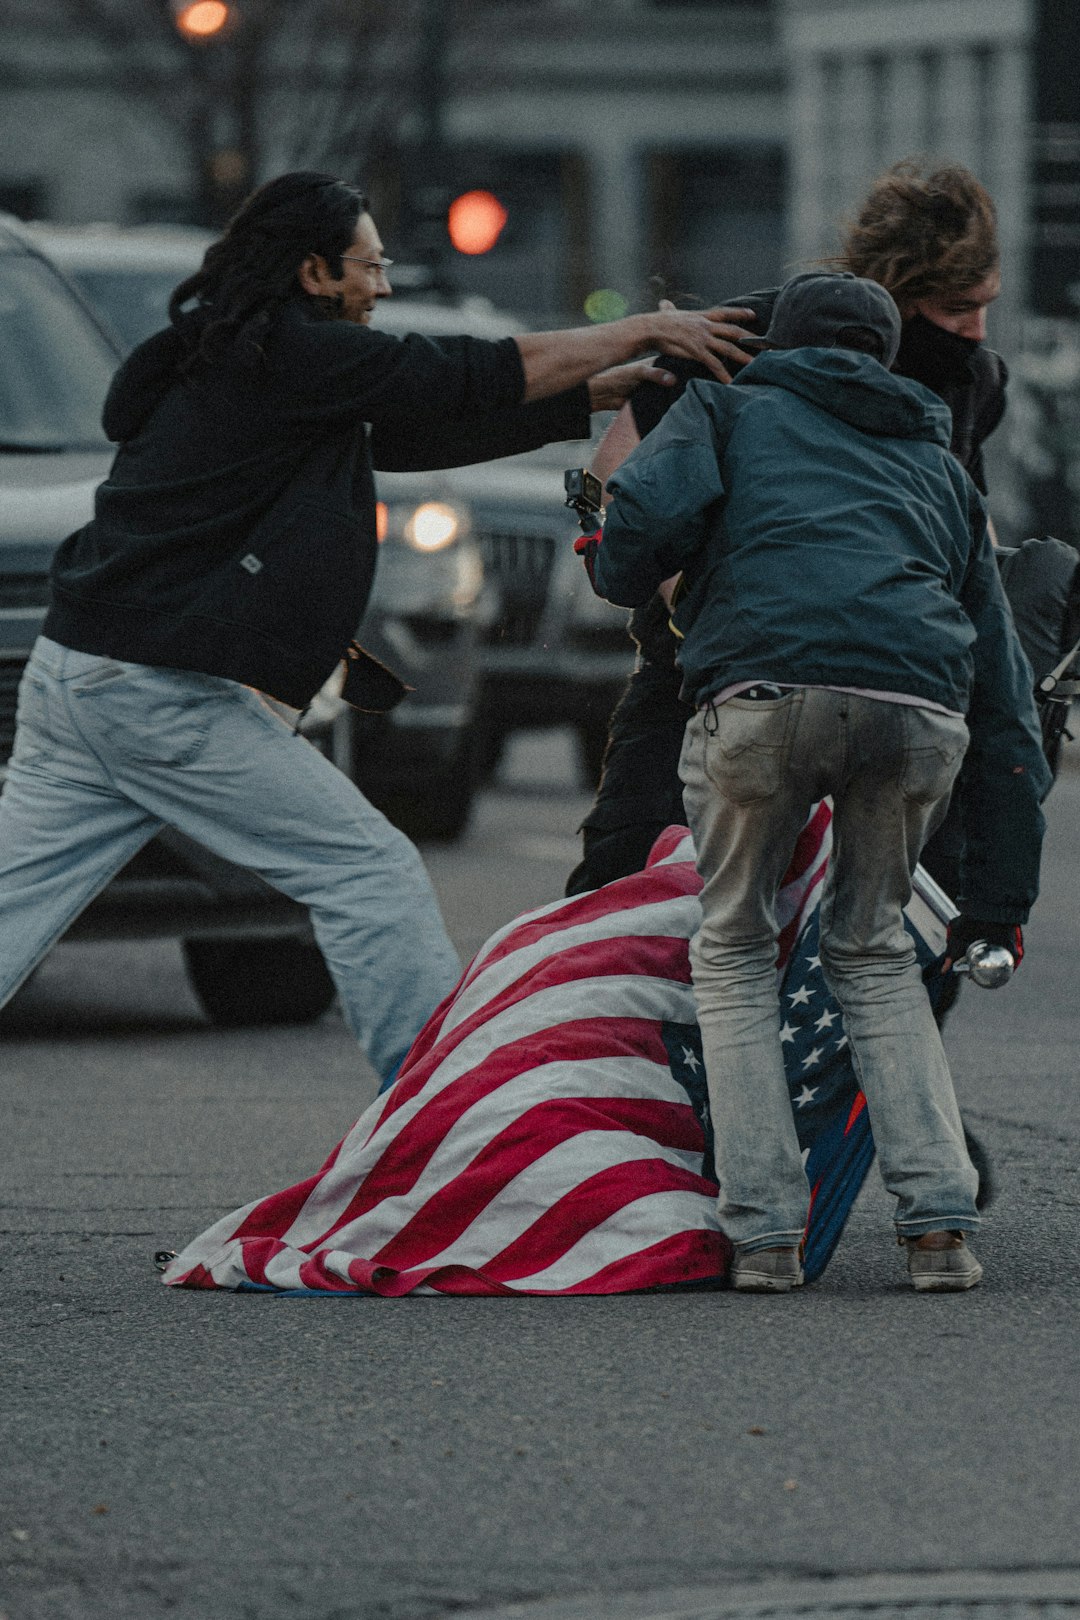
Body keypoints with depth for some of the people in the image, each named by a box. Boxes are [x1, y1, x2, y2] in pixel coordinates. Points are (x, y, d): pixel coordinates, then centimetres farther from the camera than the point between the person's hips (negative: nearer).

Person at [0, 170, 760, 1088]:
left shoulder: (225, 360, 20)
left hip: (76, 671, 9)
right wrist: (640, 333, 1)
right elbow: (469, 379, -8)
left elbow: (430, 427, 20)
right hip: (165, 695, -9)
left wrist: (617, 389, 17)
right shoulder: (292, 352, -9)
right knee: (371, 876, 0)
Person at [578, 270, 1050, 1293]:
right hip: (919, 708, 3)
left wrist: (616, 575, 28)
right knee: (872, 951, 24)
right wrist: (999, 898, 34)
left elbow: (646, 517, 2)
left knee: (733, 950, 19)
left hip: (763, 686, -3)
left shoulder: (729, 407, 26)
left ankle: (763, 1232, 9)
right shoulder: (939, 465, 35)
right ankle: (941, 1226, 12)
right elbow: (1003, 688, 32)